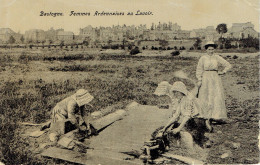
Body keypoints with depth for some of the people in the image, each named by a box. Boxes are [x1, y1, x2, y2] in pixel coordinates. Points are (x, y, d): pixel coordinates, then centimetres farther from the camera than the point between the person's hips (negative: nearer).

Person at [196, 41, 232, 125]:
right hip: (206, 79, -1)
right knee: (206, 98, 0)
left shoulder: (217, 58, 6)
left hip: (215, 78, 1)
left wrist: (223, 72, 1)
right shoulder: (203, 58, 3)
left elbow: (228, 65, 11)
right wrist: (199, 80, -5)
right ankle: (206, 118, 3)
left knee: (217, 96, -7)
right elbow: (199, 70, 3)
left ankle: (217, 116, -5)